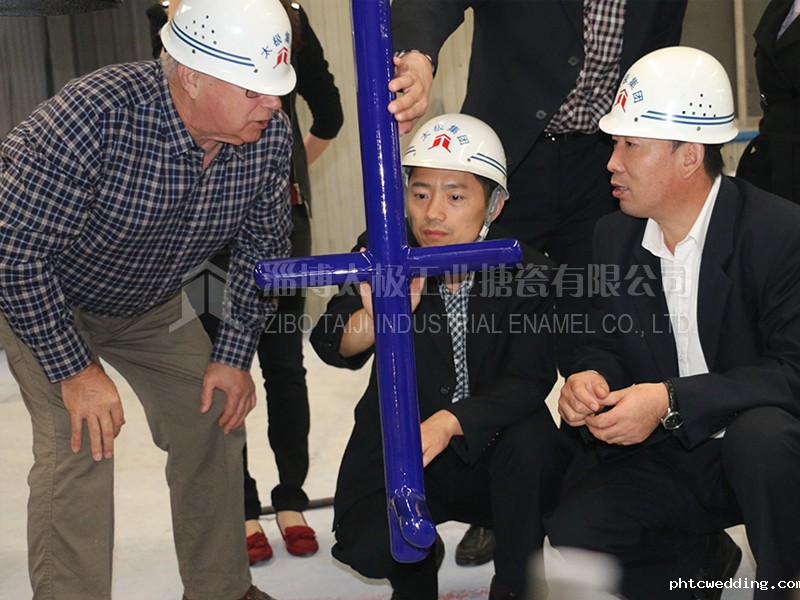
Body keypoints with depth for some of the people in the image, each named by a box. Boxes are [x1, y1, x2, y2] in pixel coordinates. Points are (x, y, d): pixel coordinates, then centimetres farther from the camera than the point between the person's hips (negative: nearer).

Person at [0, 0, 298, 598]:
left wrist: (234, 355, -5)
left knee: (215, 420, 3)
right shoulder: (92, 117, -38)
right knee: (80, 443, -19)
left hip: (151, 303, 5)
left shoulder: (270, 133, -20)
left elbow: (263, 243, -3)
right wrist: (74, 370, -26)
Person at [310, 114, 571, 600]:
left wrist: (450, 422, -37)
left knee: (531, 436, -31)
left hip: (489, 450, 0)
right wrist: (376, 318, -46)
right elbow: (333, 348, -22)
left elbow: (530, 379, -20)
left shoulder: (527, 269, -11)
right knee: (369, 549, -24)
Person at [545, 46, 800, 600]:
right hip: (661, 460, 5)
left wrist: (670, 401, -31)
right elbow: (606, 341, 10)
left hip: (754, 452, -4)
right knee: (574, 536, -19)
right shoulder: (616, 234, 1)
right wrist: (591, 377, -15)